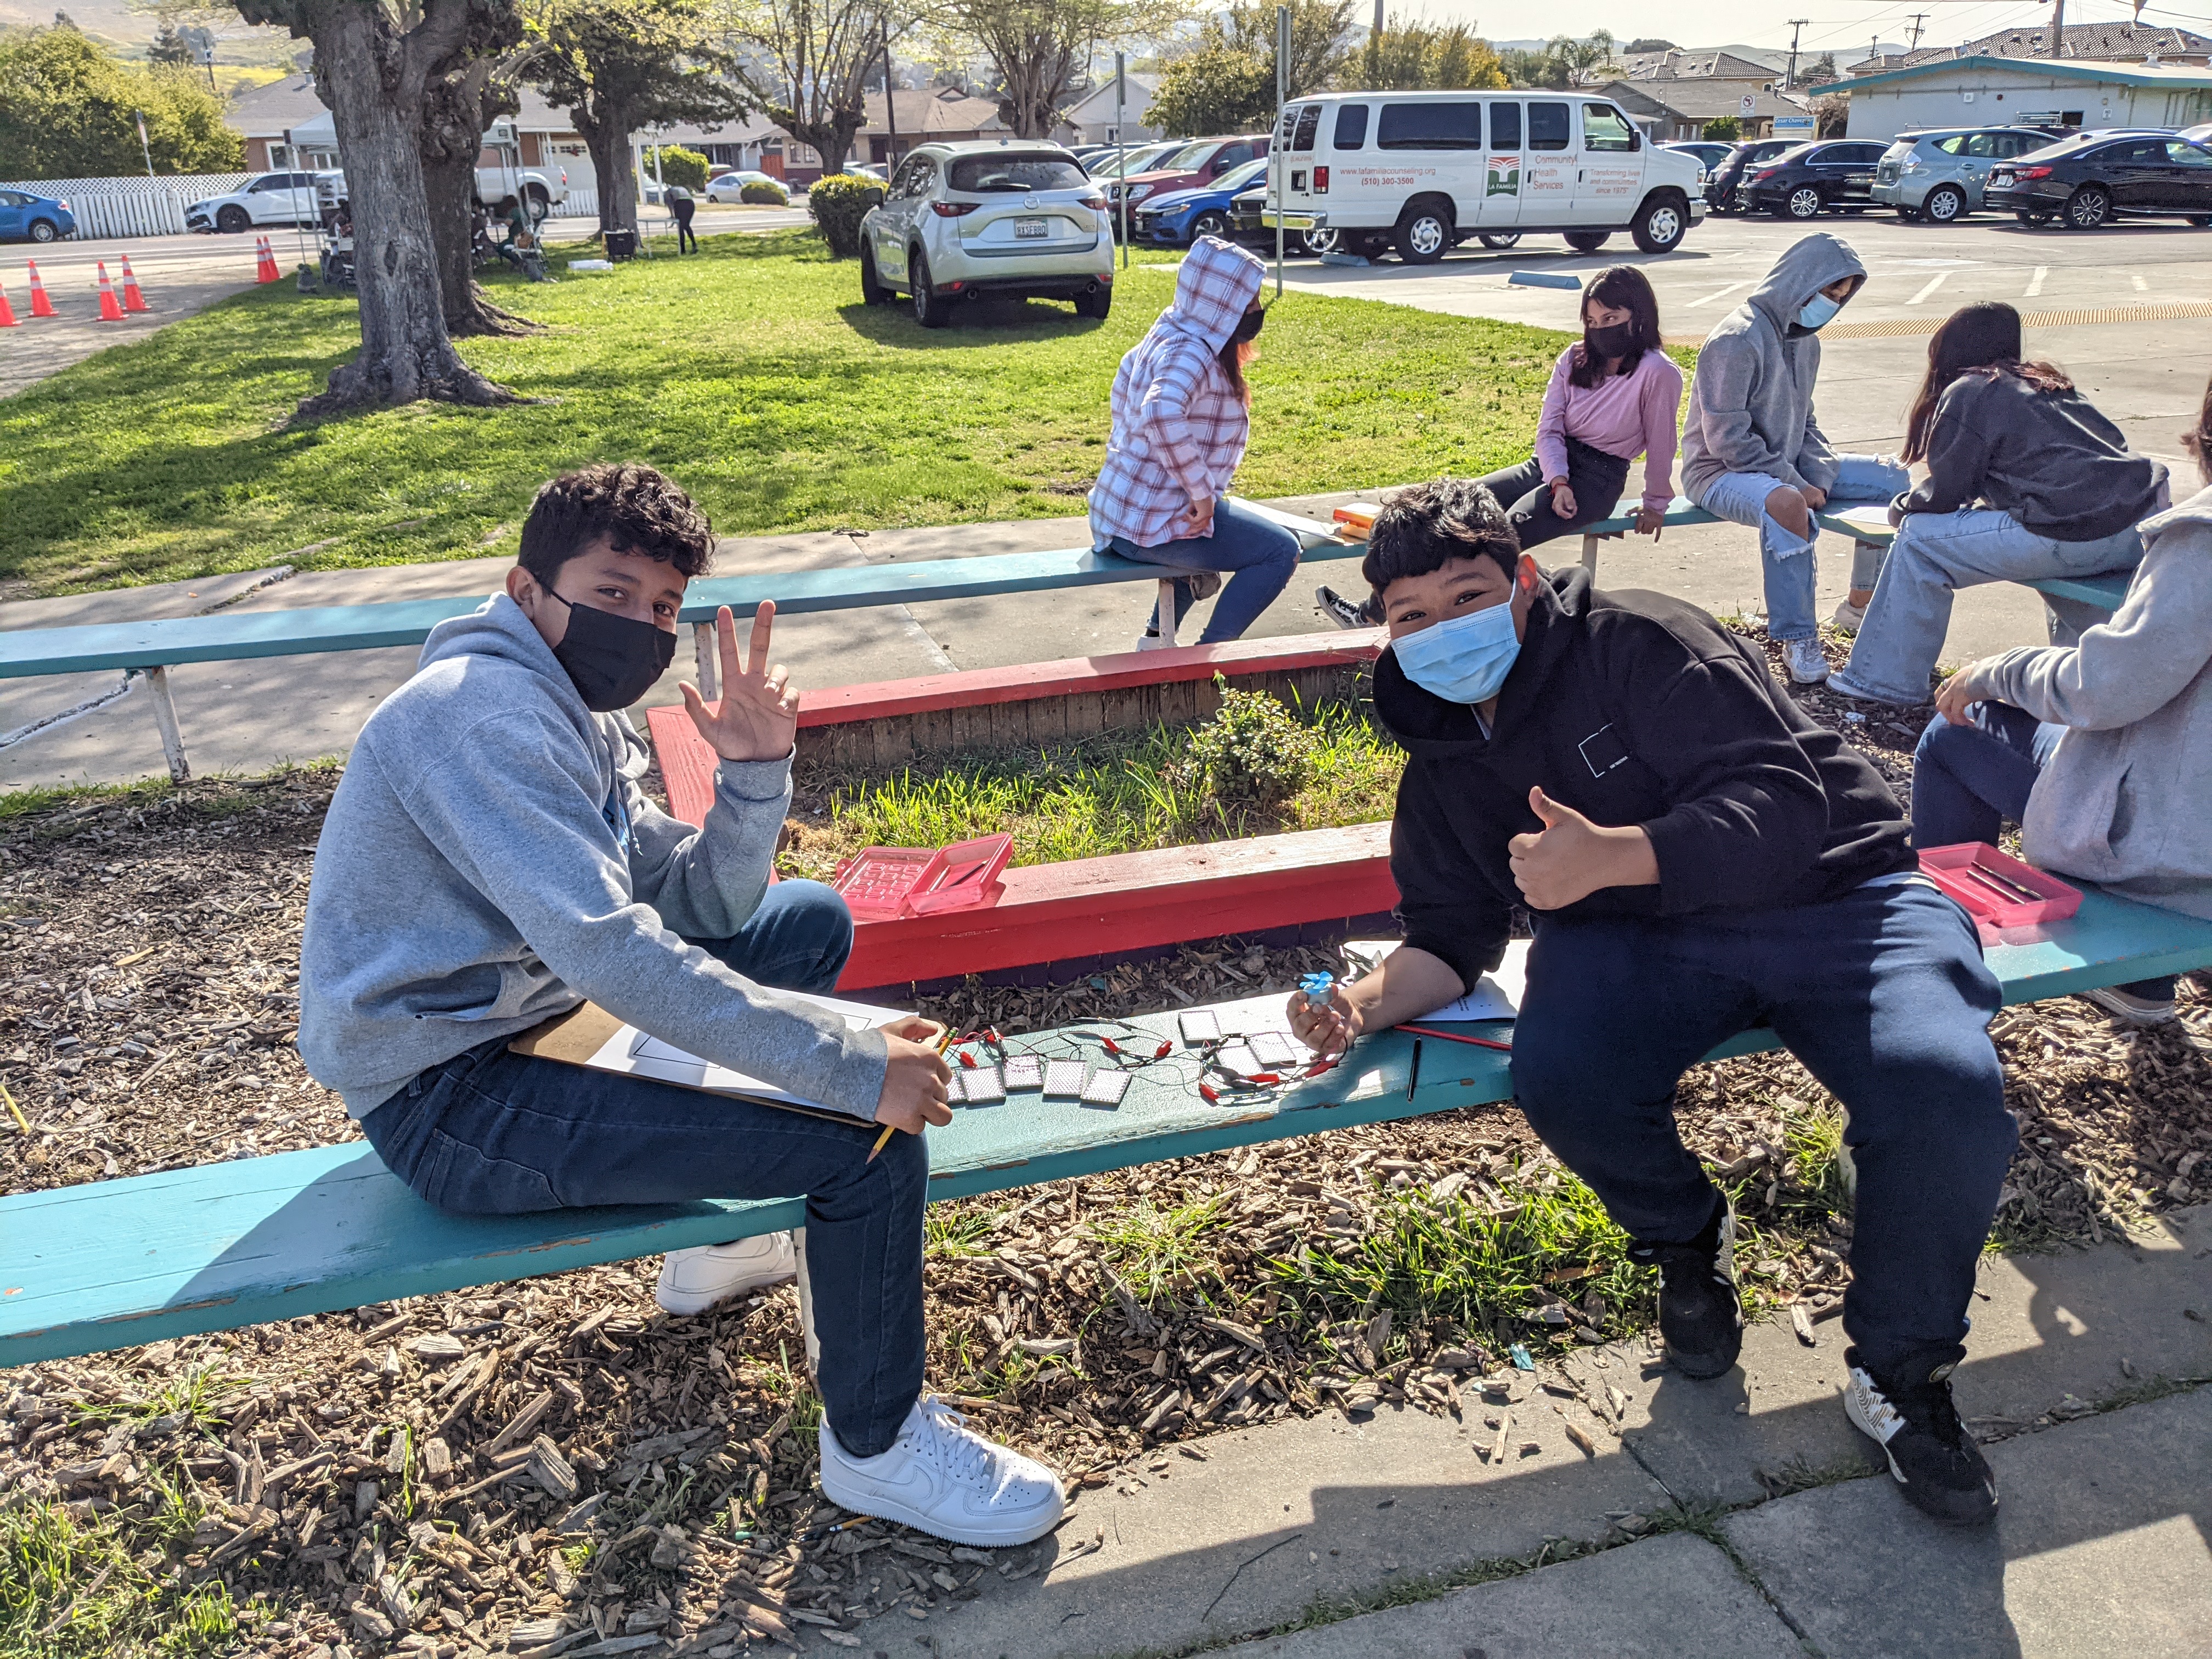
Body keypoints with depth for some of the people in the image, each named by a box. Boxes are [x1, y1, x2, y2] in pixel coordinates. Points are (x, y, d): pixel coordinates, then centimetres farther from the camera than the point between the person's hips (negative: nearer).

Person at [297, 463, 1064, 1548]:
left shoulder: (579, 718, 10)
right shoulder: (486, 708, -22)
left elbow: (706, 907, 8)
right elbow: (608, 949, -33)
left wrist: (754, 771, -10)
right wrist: (851, 1065, -32)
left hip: (522, 1021, 10)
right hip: (450, 1102, -10)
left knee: (811, 921, 18)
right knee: (872, 1143, -19)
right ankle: (876, 1444, 5)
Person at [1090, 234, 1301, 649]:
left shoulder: (1168, 336, 11)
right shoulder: (1190, 354, -20)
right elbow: (1162, 416, -40)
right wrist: (1202, 493, -30)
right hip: (1153, 522, -10)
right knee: (1280, 552, -7)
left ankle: (1157, 639, 33)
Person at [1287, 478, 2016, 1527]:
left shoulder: (1636, 642, -14)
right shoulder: (1442, 762, 6)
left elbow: (1784, 802, -22)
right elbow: (1450, 937, 9)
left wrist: (1613, 856, -39)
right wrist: (1364, 1004, -14)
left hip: (1826, 898, -3)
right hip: (1635, 938, 4)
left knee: (1944, 1092, -30)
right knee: (1559, 1076, -30)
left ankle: (1899, 1372, -2)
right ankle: (1687, 1241, 5)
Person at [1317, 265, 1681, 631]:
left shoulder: (1657, 373, -13)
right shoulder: (1575, 359, 6)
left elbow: (1660, 443, -5)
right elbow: (1549, 430, 0)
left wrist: (1655, 505, 5)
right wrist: (1558, 482, -16)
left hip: (1597, 478, -6)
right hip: (1550, 464, 7)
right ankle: (1375, 612, -14)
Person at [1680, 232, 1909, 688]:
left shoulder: (1806, 341, 9)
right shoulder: (1736, 341, -19)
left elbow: (1805, 423, 14)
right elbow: (1728, 440, -22)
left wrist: (1819, 476, -6)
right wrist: (1797, 483, -22)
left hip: (1787, 468, 9)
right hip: (1721, 473, -9)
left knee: (1892, 476, 4)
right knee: (1785, 503, -41)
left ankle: (1862, 602, 16)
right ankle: (1798, 639, -31)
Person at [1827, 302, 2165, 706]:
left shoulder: (1967, 393, 0)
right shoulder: (2048, 384, 24)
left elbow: (1944, 495, -1)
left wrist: (1903, 509, 22)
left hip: (2081, 537, -8)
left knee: (1920, 538, 3)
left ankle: (1885, 679, 9)